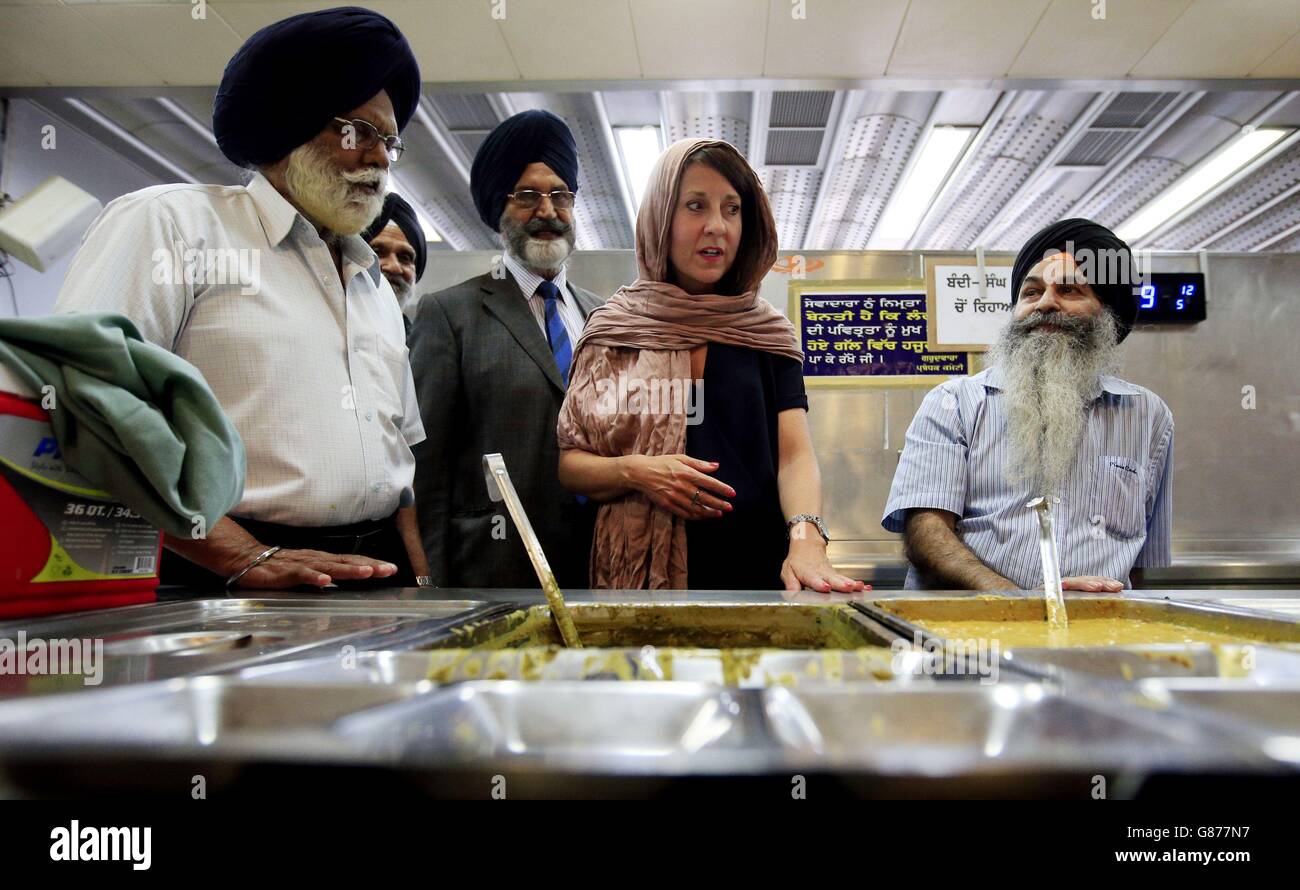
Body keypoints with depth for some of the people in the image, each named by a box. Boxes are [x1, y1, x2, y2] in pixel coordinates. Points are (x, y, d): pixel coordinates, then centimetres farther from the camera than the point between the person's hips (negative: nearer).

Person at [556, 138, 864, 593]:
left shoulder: (768, 333, 5)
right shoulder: (613, 329, 4)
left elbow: (794, 453, -6)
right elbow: (568, 463, 4)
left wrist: (806, 539, -24)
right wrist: (632, 470, -16)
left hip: (755, 564, 1)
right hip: (639, 570, 0)